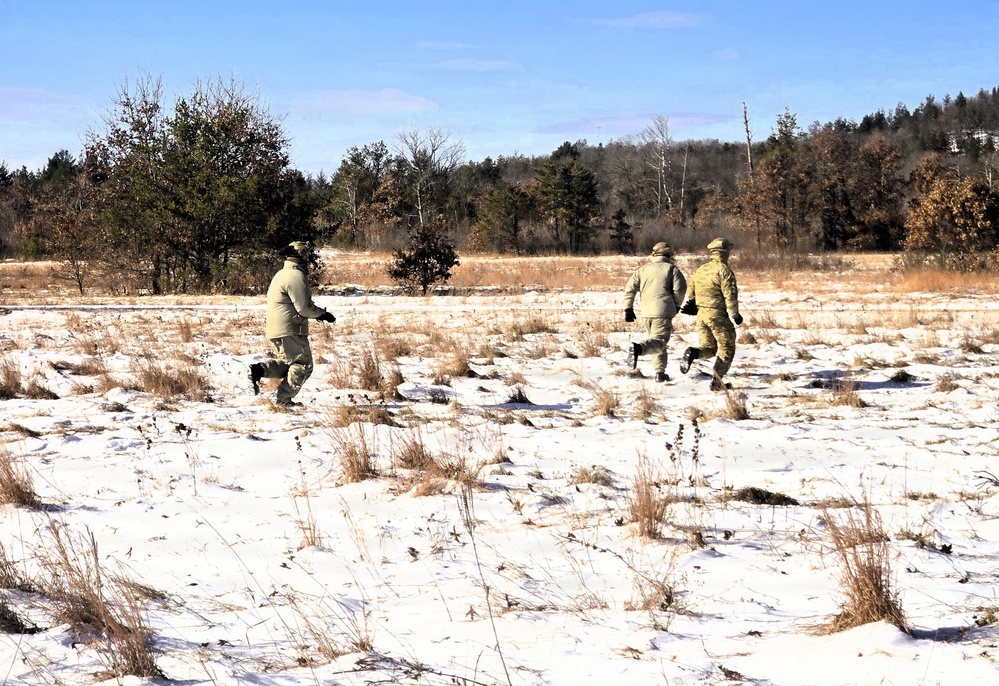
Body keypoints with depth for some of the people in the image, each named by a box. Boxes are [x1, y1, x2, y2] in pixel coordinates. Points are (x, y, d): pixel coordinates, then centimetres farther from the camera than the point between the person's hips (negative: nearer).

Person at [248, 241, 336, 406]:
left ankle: (259, 369, -1)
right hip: (290, 331, -10)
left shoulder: (282, 275, 19)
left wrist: (316, 312, 17)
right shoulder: (297, 277, -14)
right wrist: (322, 314, -2)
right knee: (303, 365, -1)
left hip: (274, 331, 10)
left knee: (288, 364, 19)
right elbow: (304, 307, -18)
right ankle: (283, 399, -5)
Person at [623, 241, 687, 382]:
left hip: (646, 312, 5)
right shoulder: (671, 268, 3)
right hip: (663, 311, -5)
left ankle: (660, 372, 17)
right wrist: (676, 305, 9)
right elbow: (680, 288, -7)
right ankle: (639, 348, -38)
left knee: (657, 342, 19)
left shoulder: (644, 269, 15)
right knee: (659, 341, -10)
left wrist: (628, 308, 12)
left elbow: (630, 288, 9)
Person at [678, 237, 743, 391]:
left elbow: (691, 292, 17)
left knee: (709, 347, 17)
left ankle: (693, 352, -14)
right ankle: (717, 381, 1)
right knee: (726, 349, 7)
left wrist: (690, 307, 31)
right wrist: (735, 315, -7)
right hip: (718, 314, -6)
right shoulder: (724, 270, -11)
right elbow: (730, 295, -15)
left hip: (701, 314, 6)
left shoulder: (700, 270, 11)